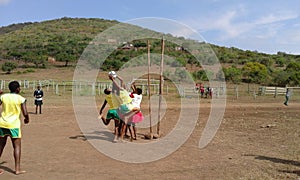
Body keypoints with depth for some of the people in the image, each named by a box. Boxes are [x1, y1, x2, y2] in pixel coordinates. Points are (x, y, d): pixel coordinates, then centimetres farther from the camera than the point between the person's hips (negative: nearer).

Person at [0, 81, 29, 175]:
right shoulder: (21, 99, -7)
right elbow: (25, 113, -12)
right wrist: (27, 119, 10)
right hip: (14, 125, -4)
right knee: (17, 146, 4)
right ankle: (17, 169, 2)